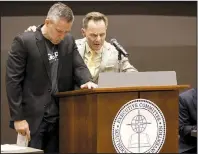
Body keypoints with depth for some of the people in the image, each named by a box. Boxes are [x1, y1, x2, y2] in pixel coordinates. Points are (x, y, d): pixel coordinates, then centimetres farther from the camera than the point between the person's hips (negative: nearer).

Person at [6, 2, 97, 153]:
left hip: (61, 116, 5)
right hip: (33, 117, -5)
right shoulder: (24, 41, -8)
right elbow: (13, 81, -9)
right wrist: (18, 117, -13)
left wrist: (87, 81, -18)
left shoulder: (69, 41, 10)